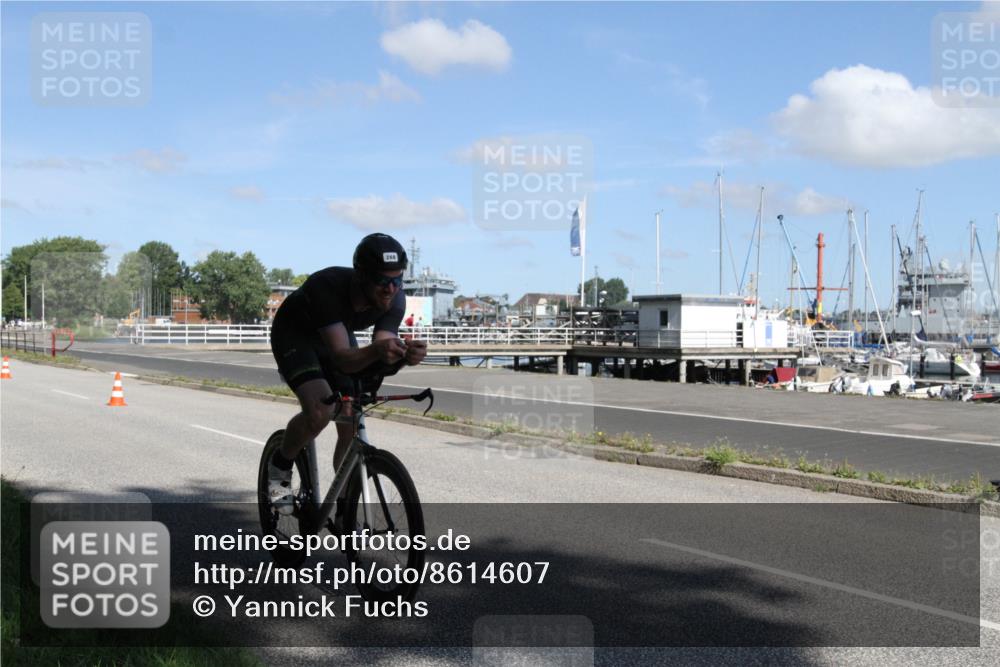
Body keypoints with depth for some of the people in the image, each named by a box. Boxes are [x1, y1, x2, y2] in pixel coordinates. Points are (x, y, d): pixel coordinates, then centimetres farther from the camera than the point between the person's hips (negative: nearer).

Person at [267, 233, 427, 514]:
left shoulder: (394, 299, -26)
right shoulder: (327, 287, -40)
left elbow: (378, 360, -28)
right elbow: (343, 359, -45)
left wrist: (404, 355, -50)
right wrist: (377, 350, -64)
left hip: (338, 335, 5)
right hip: (294, 335, -5)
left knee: (351, 427, -5)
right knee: (320, 411, -28)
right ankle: (279, 467, 1)